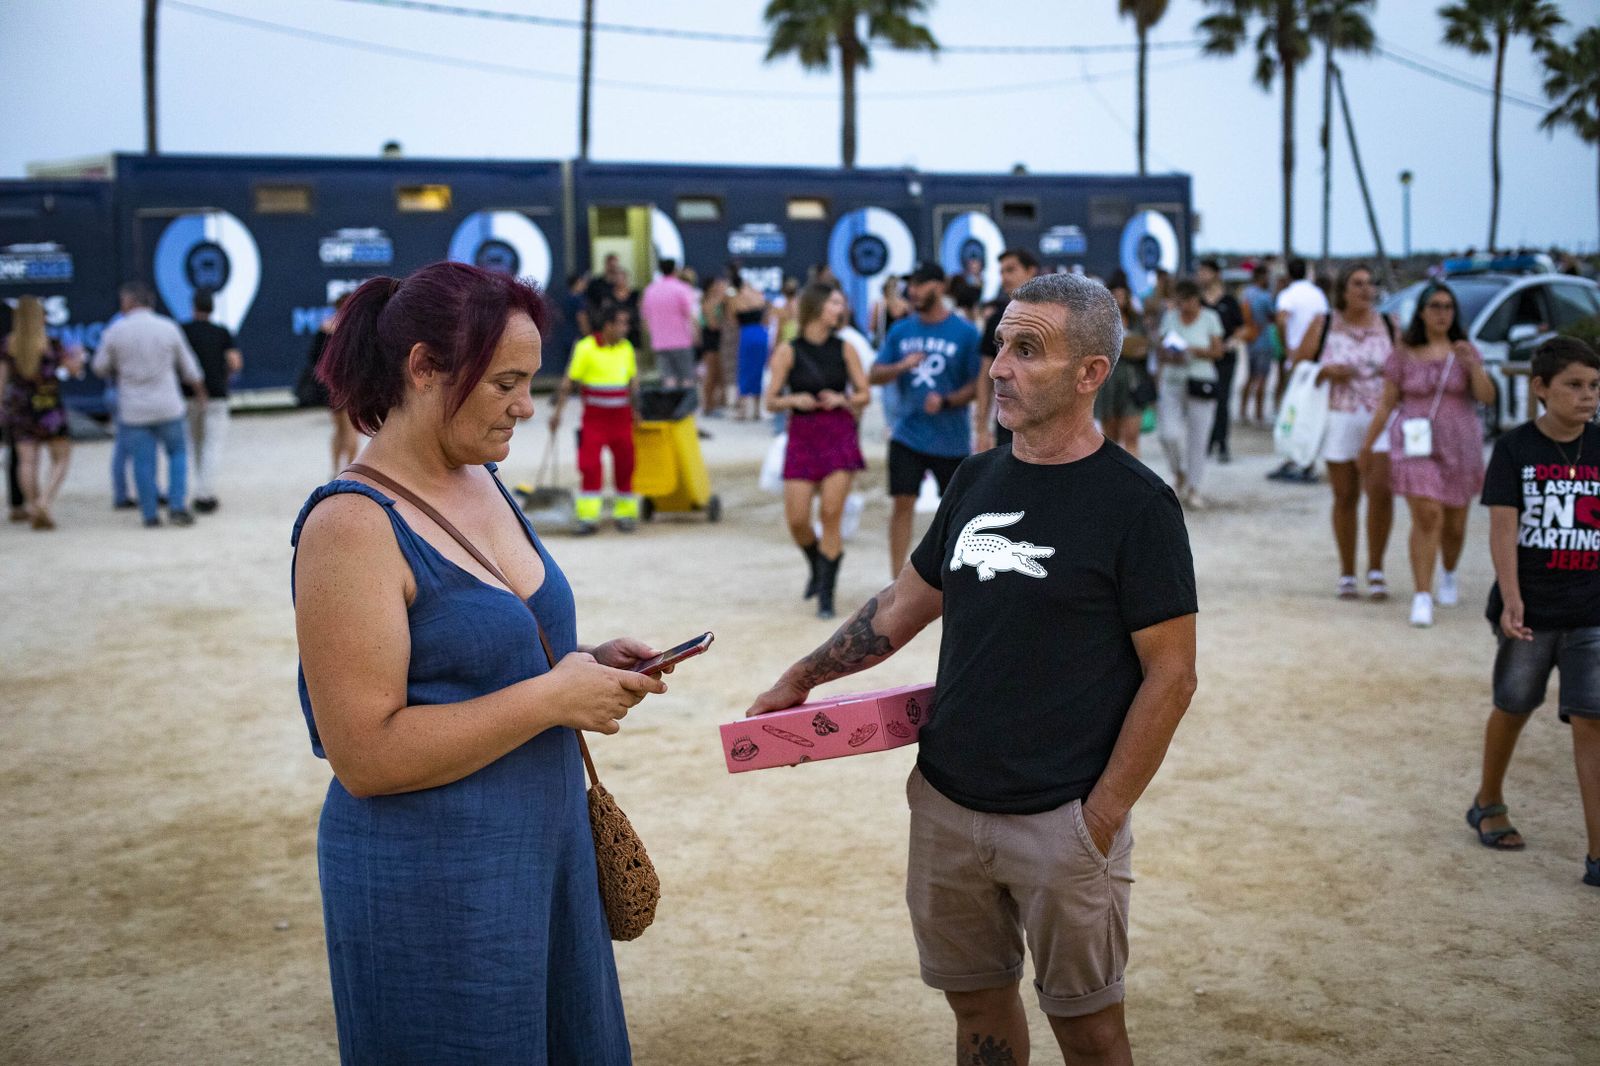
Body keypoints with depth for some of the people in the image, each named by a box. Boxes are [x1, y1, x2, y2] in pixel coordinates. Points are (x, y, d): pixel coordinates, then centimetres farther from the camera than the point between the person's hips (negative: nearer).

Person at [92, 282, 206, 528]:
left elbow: (100, 367, 4)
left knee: (143, 461, 6)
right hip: (167, 406, 0)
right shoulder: (168, 328, -3)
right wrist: (199, 389, 25)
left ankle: (150, 514, 8)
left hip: (133, 409, 0)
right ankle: (177, 506, 2)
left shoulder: (114, 332, -6)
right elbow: (188, 366, 6)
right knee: (177, 453, 13)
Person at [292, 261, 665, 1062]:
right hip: (431, 885, -8)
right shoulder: (353, 525, -18)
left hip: (547, 847, 8)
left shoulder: (483, 486, 6)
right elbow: (366, 753, -23)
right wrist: (552, 697, -21)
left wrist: (587, 665, 1)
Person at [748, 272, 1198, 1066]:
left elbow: (1170, 676, -12)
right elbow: (907, 603, 18)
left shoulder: (1134, 503, -12)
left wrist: (1102, 815, -14)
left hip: (1062, 819, -5)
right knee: (977, 999, 17)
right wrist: (800, 680, 18)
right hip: (947, 802, 5)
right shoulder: (977, 478, 7)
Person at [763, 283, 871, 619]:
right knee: (796, 520, -1)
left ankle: (826, 594, 2)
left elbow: (865, 395, 8)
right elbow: (771, 402, 0)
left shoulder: (845, 349, 4)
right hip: (802, 437, 0)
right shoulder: (788, 351, -1)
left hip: (840, 434, 0)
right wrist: (794, 399, -20)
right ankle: (816, 568, 31)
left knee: (831, 515, -7)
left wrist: (842, 399, -11)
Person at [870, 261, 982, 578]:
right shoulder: (900, 331, 5)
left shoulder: (965, 333, -5)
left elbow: (977, 385, -6)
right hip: (907, 436, 2)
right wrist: (900, 367, -15)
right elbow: (875, 376, 5)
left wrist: (946, 401, -21)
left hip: (951, 440, -2)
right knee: (902, 503, -4)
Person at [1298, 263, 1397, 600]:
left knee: (1381, 490, -14)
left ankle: (1376, 570, 0)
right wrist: (1326, 372, -12)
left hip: (1382, 420, 0)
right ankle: (1347, 575, 15)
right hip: (1339, 420, 0)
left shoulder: (1388, 325, 8)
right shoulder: (1324, 325, 5)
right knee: (1345, 497, 4)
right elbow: (1297, 367, 5)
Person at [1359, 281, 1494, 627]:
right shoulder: (1404, 353, -1)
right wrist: (1368, 443, 2)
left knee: (1454, 524, 12)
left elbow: (1487, 396, -7)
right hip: (1415, 446, -2)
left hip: (1460, 446, 2)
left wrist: (1473, 365, -22)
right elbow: (1387, 402, 3)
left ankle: (1449, 575, 42)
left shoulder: (1465, 350, 2)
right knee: (1426, 518, -17)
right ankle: (1422, 597, -14)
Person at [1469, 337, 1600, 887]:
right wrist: (1511, 598, -22)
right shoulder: (1515, 448, -5)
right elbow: (1503, 526, -12)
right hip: (1530, 609, -1)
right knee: (1513, 707, 16)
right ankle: (1488, 804, 41)